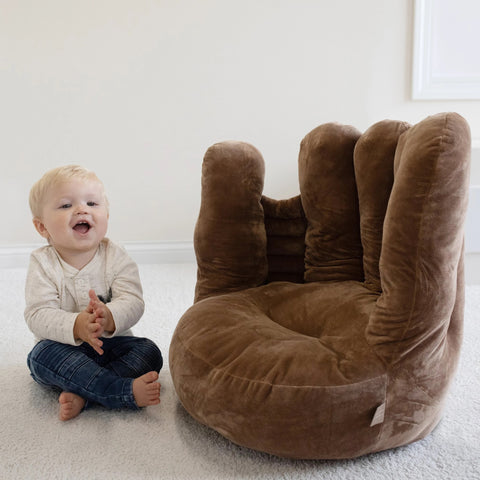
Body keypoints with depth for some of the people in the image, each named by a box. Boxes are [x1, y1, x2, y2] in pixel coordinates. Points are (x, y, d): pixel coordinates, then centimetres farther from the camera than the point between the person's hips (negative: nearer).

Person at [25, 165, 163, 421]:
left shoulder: (115, 257, -6)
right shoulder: (42, 263, -8)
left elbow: (133, 301, -17)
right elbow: (38, 315, -18)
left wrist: (110, 318, -42)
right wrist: (77, 326, -38)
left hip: (110, 342, 2)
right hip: (64, 347, -1)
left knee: (149, 352, -19)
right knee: (43, 356, -31)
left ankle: (81, 395, -33)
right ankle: (127, 391, -38)